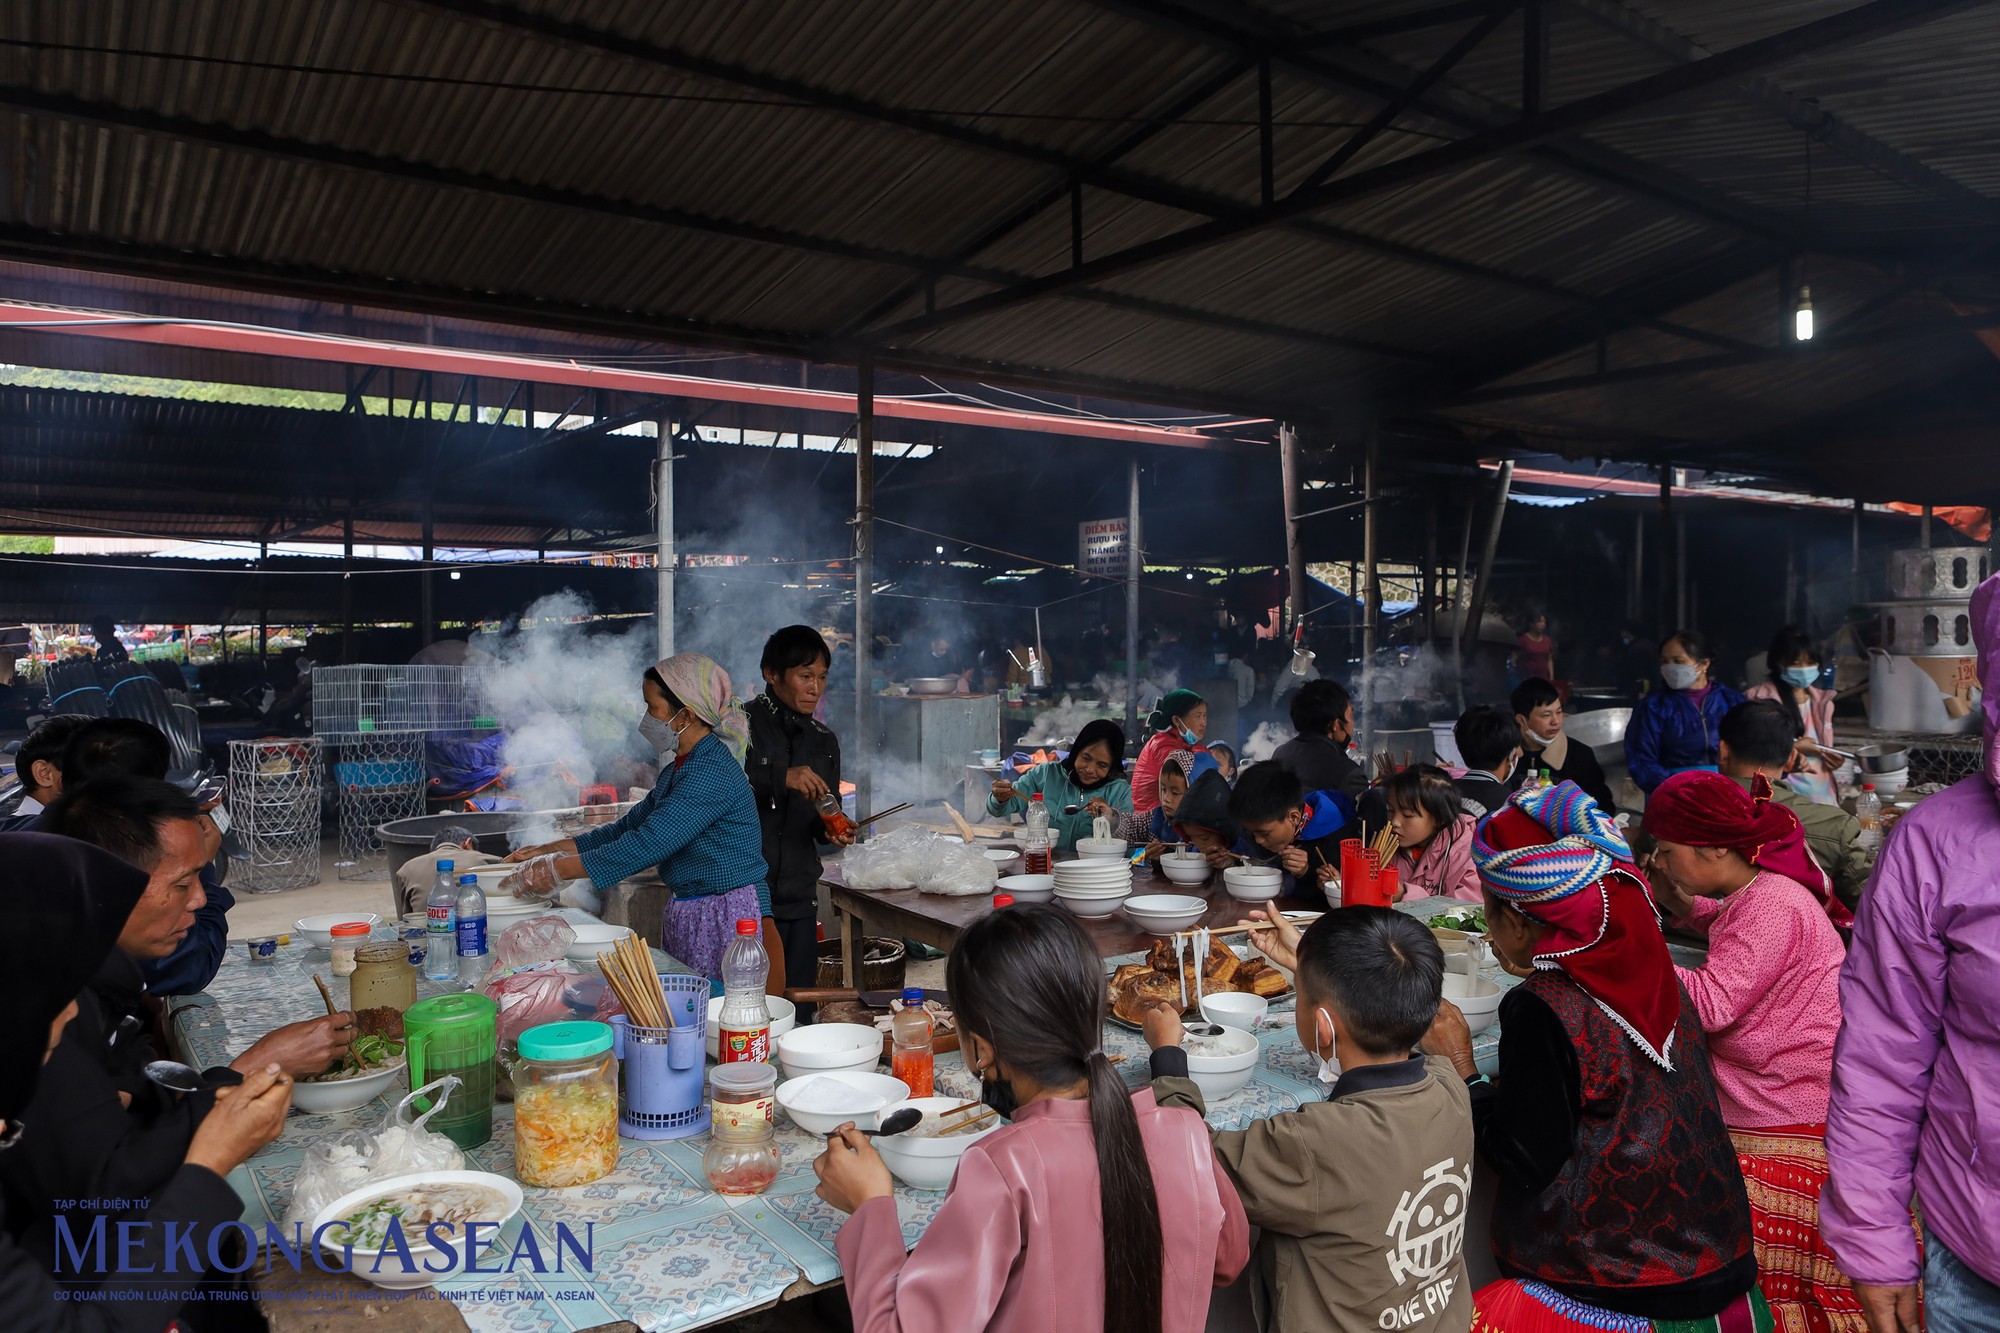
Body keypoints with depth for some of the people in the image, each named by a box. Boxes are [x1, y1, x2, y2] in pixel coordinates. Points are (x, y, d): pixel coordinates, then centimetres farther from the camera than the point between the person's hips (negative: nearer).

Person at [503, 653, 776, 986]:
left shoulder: (713, 771, -19)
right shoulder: (679, 767, 14)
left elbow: (647, 844, -24)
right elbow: (629, 826, 19)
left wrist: (556, 870, -18)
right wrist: (552, 849, 12)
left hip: (728, 919, -10)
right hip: (685, 918, 10)